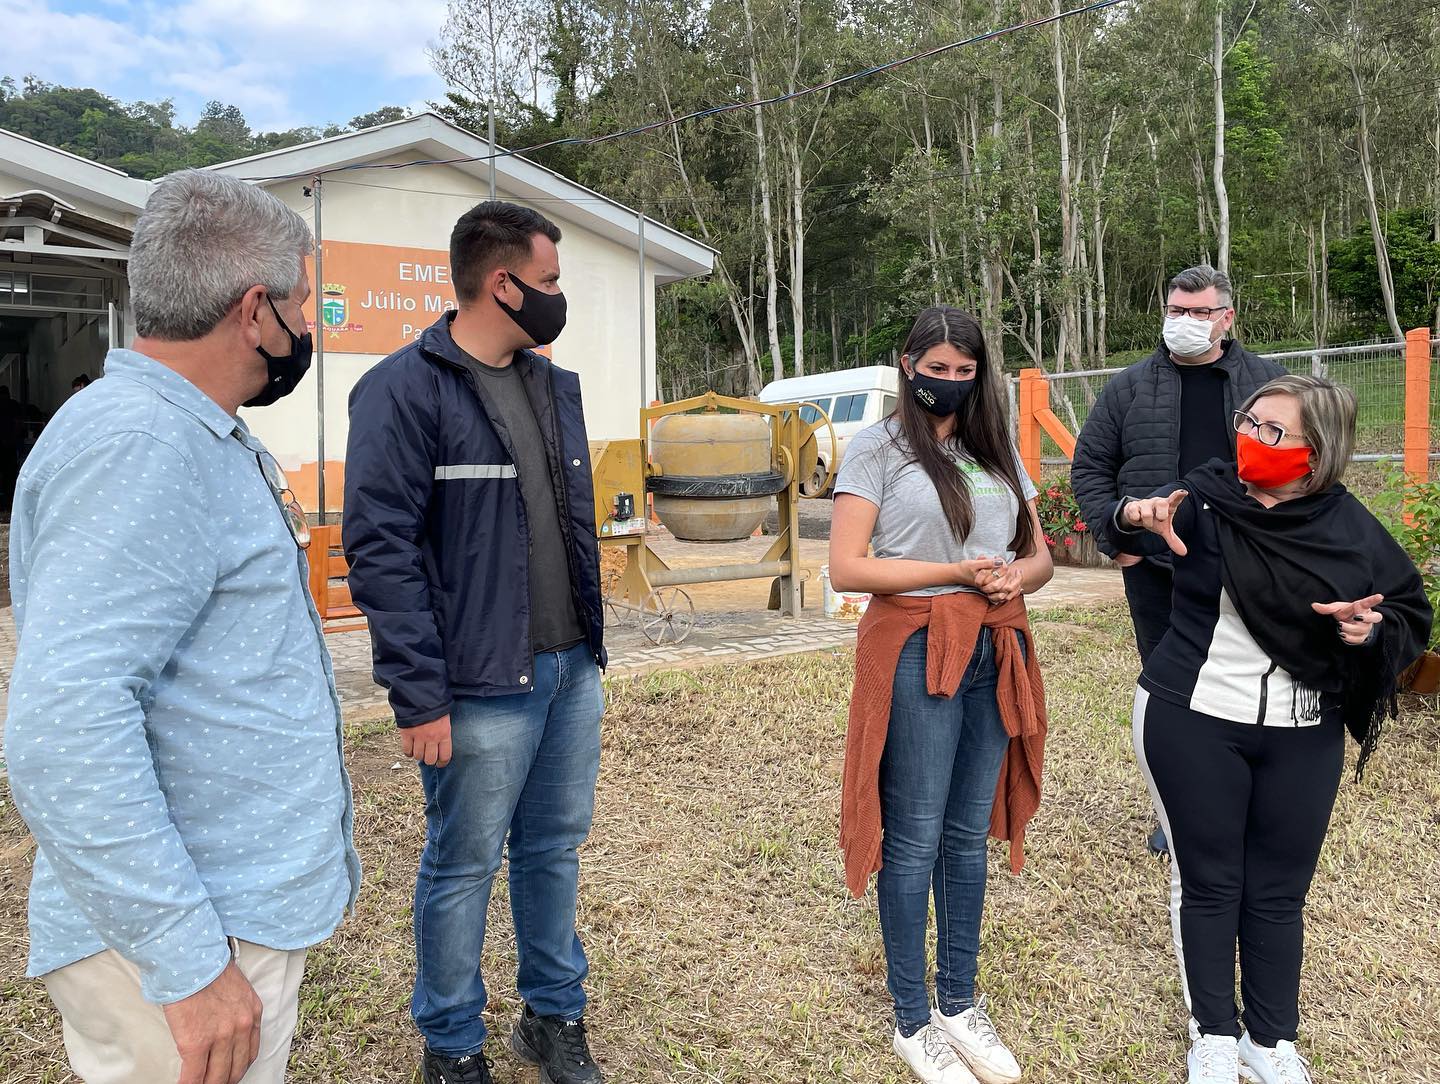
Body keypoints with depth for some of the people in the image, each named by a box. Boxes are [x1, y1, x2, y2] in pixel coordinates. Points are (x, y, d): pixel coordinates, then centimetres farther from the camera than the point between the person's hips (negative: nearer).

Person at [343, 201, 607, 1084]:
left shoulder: (556, 385, 13)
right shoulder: (406, 389, -11)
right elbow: (381, 548, -15)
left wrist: (593, 645, 15)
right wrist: (419, 696, -17)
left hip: (572, 671, 7)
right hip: (481, 687, -7)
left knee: (555, 849, 17)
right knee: (463, 870, 7)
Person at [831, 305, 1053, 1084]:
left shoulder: (997, 450, 14)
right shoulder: (879, 446, -3)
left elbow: (1040, 556, 15)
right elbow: (845, 567, -11)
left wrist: (1019, 575, -9)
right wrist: (958, 572, -14)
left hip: (996, 654, 5)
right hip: (916, 652, -5)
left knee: (969, 834, 14)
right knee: (915, 840, 2)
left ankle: (961, 1003, 29)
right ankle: (913, 1020, 19)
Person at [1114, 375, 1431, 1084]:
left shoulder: (1350, 529, -1)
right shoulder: (1207, 496, -5)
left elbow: (1411, 618, 7)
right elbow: (1132, 527, -19)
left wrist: (1371, 629, -16)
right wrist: (1140, 516, -43)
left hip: (1302, 738, 2)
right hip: (1192, 722, -2)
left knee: (1279, 892, 12)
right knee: (1207, 882, 9)